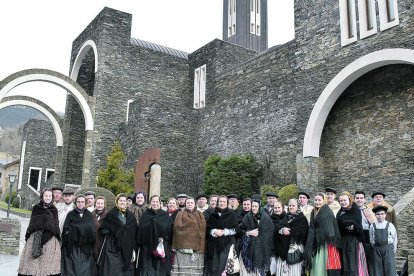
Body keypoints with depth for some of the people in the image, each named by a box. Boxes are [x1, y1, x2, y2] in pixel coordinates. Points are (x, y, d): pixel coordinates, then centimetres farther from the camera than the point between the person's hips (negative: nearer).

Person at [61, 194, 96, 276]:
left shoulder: (89, 215, 9)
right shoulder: (71, 214, 6)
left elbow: (93, 230, 5)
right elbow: (65, 230, -1)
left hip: (85, 248, 1)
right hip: (72, 248, -1)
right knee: (72, 269, -3)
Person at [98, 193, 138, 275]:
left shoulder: (131, 216, 8)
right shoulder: (111, 214, 0)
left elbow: (134, 235, 6)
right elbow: (102, 228, 2)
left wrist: (134, 250, 1)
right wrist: (110, 234, -10)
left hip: (127, 250, 3)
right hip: (113, 248, -3)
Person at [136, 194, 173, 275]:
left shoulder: (165, 215, 8)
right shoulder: (145, 215, 6)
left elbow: (169, 229, 1)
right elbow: (140, 230, 0)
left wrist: (163, 238, -15)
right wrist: (140, 244, -8)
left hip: (162, 247, 0)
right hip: (147, 246, 0)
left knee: (160, 269, 3)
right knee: (147, 269, 0)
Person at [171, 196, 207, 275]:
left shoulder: (200, 215, 17)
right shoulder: (181, 214, 10)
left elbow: (203, 230, 9)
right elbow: (177, 227, -4)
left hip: (197, 246, 2)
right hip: (184, 246, -2)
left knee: (196, 270, -1)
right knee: (184, 269, -6)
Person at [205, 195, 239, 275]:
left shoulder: (232, 214, 3)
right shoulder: (213, 215, 11)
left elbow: (236, 229, 0)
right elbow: (207, 229, 9)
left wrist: (224, 232, -11)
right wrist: (215, 231, -10)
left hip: (227, 244, -3)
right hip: (214, 244, 3)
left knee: (223, 266, -8)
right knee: (213, 268, 1)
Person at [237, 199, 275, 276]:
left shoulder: (266, 218, 0)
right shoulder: (247, 217, 4)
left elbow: (271, 233, 1)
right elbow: (239, 230, 5)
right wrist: (249, 233, -10)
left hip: (261, 249, -1)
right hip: (248, 247, 1)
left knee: (259, 270, -3)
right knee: (247, 269, -2)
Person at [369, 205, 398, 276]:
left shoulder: (390, 225, -1)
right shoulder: (372, 226, 2)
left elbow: (395, 239, 3)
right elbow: (371, 239, 7)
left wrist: (393, 250, 2)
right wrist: (375, 248, 3)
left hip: (388, 249, -1)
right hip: (376, 250, 1)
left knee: (390, 268, -1)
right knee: (377, 269, 5)